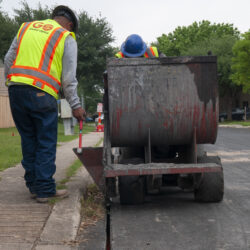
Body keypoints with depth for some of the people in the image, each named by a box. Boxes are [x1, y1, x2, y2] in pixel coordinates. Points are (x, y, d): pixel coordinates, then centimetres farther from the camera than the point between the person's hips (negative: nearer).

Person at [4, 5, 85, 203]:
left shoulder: (26, 28, 20)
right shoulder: (66, 38, 6)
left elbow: (8, 60, 17)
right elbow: (68, 77, 0)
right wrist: (75, 105, 3)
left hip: (16, 89, 5)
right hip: (41, 94, -5)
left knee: (29, 140, 15)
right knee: (46, 144, 4)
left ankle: (33, 186, 21)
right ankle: (45, 190, 5)